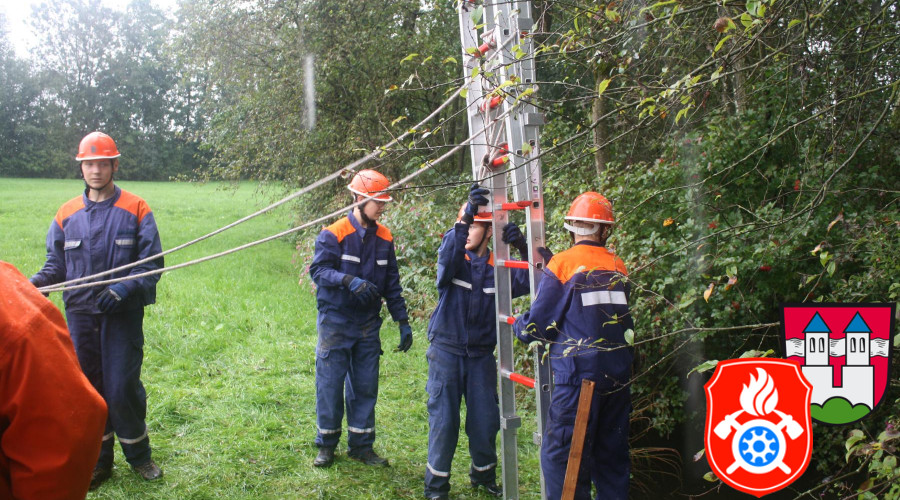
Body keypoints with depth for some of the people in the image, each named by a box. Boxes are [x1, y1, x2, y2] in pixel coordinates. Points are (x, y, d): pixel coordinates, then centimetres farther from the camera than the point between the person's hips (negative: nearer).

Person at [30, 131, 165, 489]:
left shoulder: (135, 210, -1)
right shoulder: (67, 214, 8)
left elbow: (151, 264, -4)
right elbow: (56, 264, 13)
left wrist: (123, 290, -19)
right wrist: (34, 283, -7)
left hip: (123, 316, -3)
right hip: (80, 315, 3)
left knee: (121, 389, -4)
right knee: (88, 389, 9)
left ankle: (138, 455, 18)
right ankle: (98, 460, 24)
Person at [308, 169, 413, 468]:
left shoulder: (384, 238, 6)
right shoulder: (334, 235, -9)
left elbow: (392, 283, 10)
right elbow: (317, 270, -14)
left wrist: (403, 322, 7)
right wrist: (350, 280, -30)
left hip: (368, 325, 4)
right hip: (335, 322, -4)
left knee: (366, 385, 8)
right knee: (330, 383, 1)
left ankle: (361, 445, 21)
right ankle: (326, 444, 18)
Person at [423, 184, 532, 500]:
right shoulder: (454, 260, -4)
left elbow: (530, 283, -13)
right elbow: (447, 254, -28)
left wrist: (524, 248, -28)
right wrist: (465, 216, -42)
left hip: (481, 355, 2)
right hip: (446, 352, -2)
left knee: (485, 420, 9)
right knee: (443, 421, 1)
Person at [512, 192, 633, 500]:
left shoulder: (561, 265, -8)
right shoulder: (618, 267, 6)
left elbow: (537, 326, -6)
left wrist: (514, 324, 16)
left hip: (580, 373, -6)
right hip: (619, 373, 6)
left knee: (562, 456, 0)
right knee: (613, 452, 16)